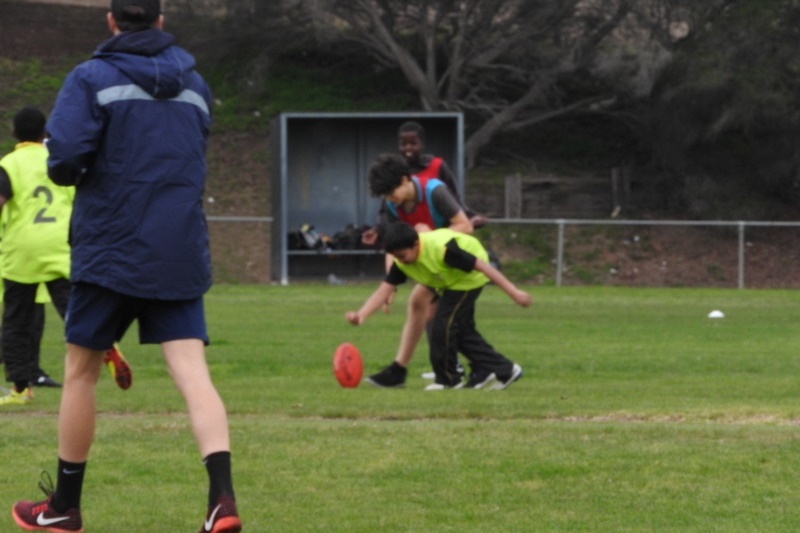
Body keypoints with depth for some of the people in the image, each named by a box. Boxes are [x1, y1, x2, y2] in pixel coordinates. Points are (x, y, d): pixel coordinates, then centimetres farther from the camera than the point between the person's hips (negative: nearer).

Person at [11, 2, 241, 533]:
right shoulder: (194, 85, 12)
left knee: (81, 370, 11)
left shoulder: (91, 79, -6)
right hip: (181, 256, 3)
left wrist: (70, 171, 4)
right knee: (193, 372, -4)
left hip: (111, 250, -3)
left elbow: (65, 156, -18)